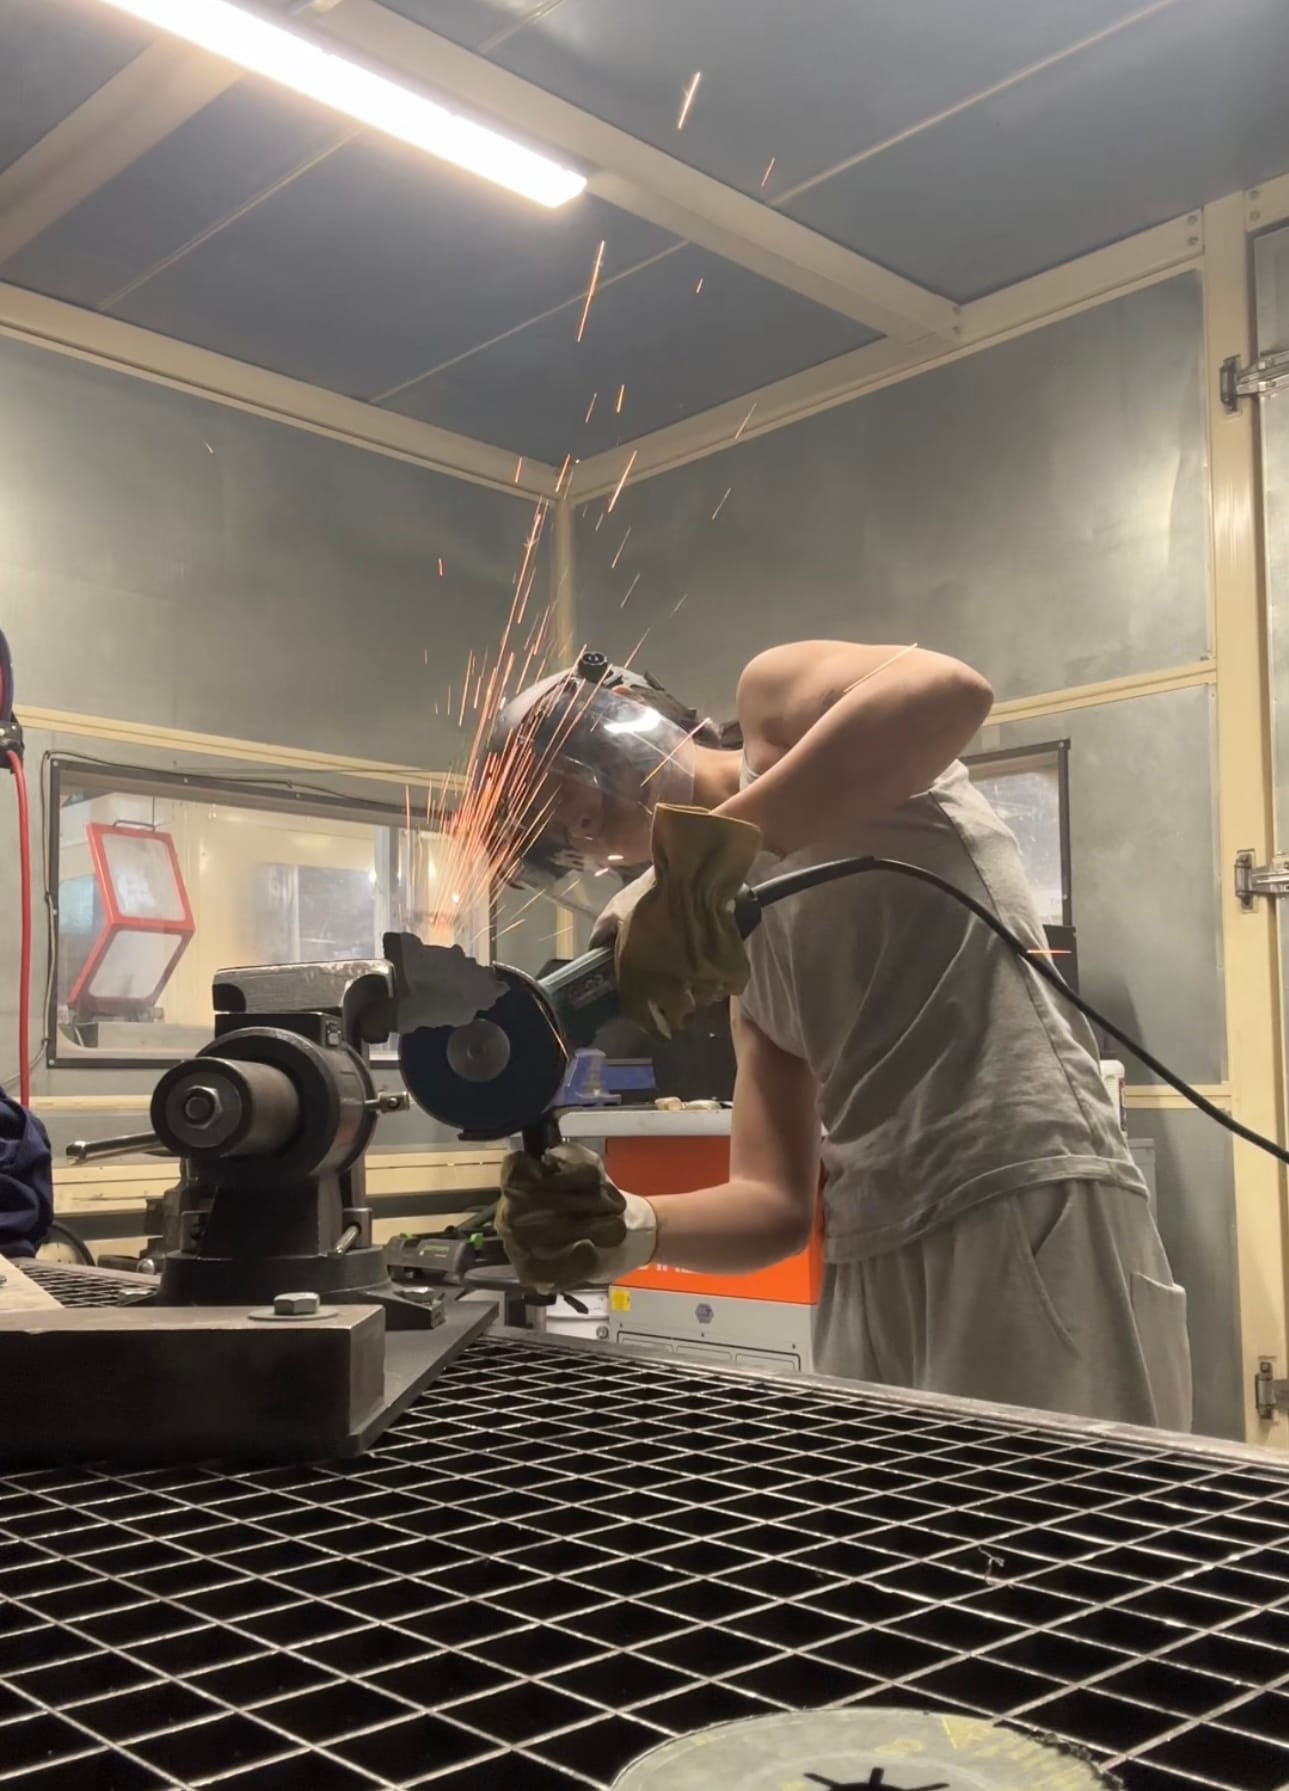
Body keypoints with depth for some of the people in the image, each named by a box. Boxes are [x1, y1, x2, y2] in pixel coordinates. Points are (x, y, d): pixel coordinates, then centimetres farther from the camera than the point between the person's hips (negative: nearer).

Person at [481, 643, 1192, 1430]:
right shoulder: (744, 954, 20)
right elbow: (778, 1202, 12)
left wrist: (700, 850, -23)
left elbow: (946, 690, -21)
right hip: (877, 1259, 8)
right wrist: (631, 1228, -7)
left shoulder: (774, 705, 3)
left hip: (1031, 1204, -8)